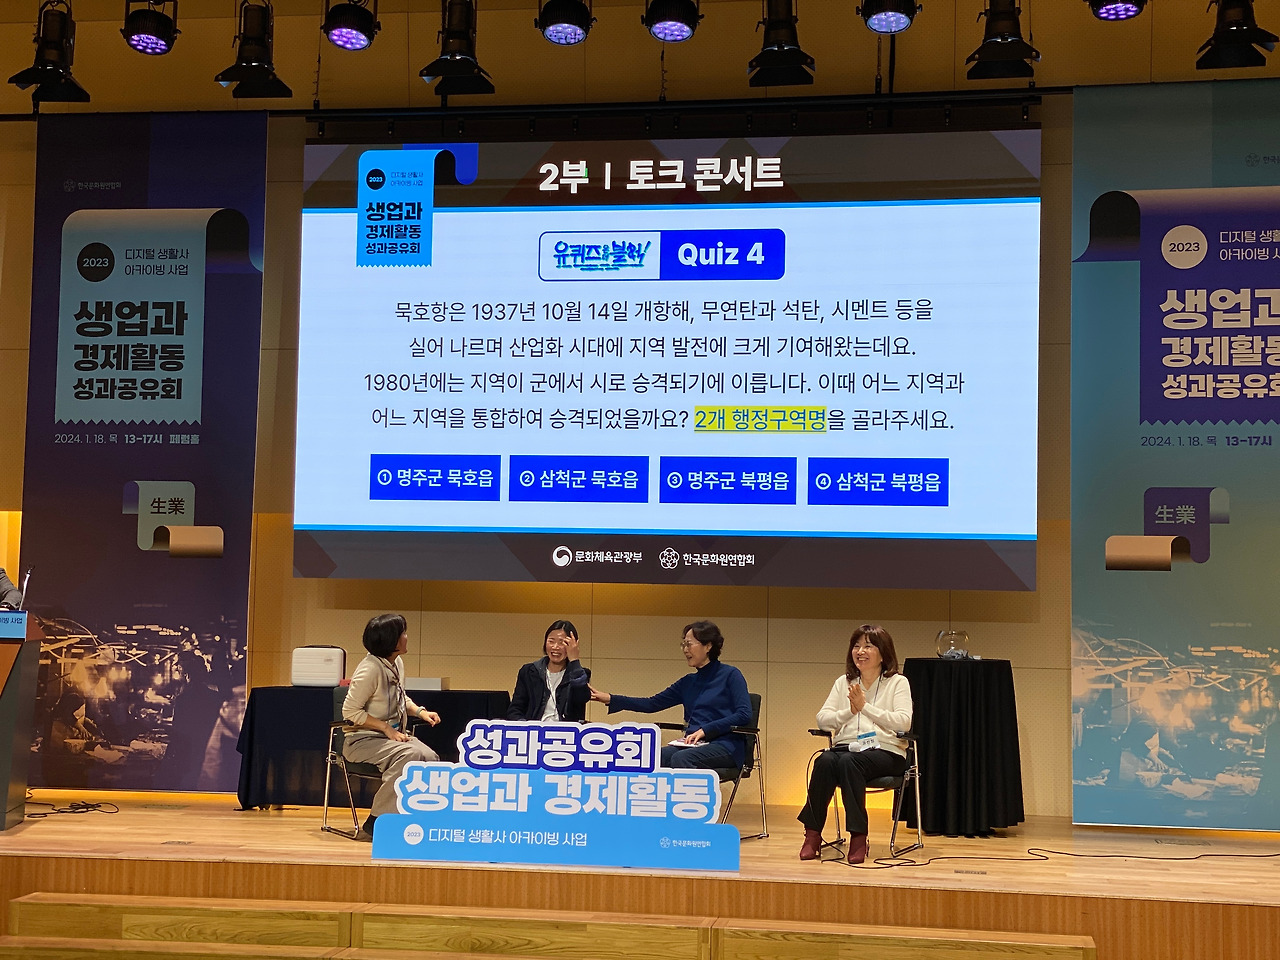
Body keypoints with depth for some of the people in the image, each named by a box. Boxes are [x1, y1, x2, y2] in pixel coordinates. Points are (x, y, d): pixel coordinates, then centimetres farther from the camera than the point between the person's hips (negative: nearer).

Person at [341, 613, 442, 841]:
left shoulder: (397, 664, 8)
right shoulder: (370, 669, -17)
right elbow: (350, 712, -17)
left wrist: (420, 711, 5)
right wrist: (386, 728, -19)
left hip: (393, 735, 7)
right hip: (363, 740, -7)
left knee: (430, 758, -22)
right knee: (409, 755, -33)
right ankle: (373, 825, -25)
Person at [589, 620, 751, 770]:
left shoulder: (730, 675, 2)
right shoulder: (688, 682, 20)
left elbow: (744, 715, -8)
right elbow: (653, 704, 19)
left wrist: (705, 730, -15)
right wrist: (610, 699, 10)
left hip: (724, 746, -6)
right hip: (694, 745, 6)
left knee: (680, 758, -34)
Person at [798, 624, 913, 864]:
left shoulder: (898, 682, 8)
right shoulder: (843, 682, 19)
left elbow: (904, 722, -9)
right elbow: (822, 719, 8)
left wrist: (865, 707, -13)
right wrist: (849, 712, -10)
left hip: (885, 751, -3)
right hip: (845, 746, 3)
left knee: (848, 762, -36)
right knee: (825, 760, -33)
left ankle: (858, 836, -30)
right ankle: (813, 833, -25)